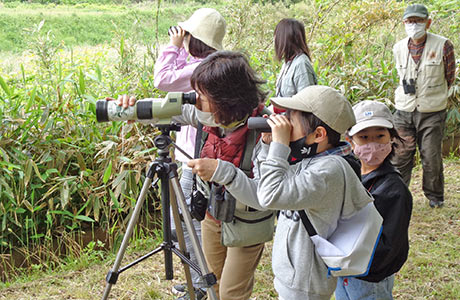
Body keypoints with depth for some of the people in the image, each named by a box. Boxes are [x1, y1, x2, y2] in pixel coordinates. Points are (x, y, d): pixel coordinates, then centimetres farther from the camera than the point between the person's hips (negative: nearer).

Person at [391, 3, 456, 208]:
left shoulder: (442, 45, -6)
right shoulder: (398, 48, 5)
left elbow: (449, 77, 7)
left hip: (432, 113, -3)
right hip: (404, 113, 3)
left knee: (432, 158, 4)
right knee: (400, 157, 3)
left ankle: (435, 196, 22)